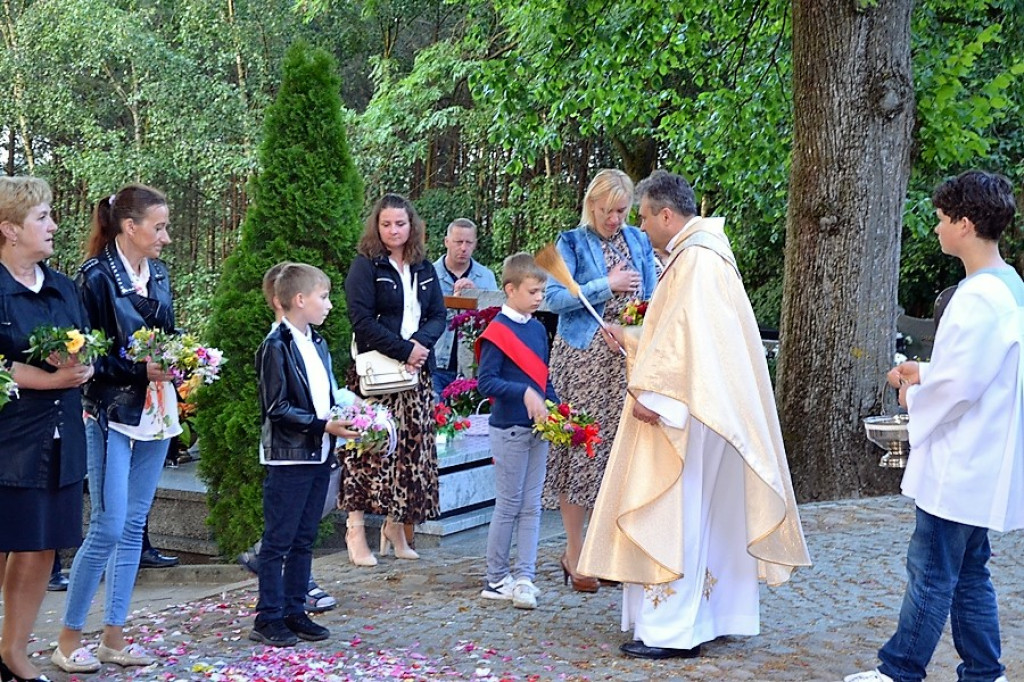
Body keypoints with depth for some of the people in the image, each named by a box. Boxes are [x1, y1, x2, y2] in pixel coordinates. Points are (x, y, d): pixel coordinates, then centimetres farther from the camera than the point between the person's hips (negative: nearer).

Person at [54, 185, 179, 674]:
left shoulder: (158, 274, 10)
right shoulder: (97, 276, -11)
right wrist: (139, 369, -20)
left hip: (155, 412, 7)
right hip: (111, 413, -7)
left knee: (134, 526, 9)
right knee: (108, 526, -8)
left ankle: (114, 636, 17)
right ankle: (68, 639, 5)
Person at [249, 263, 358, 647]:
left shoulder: (318, 344, 14)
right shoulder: (276, 347, -12)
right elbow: (277, 408, -16)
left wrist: (344, 418, 3)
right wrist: (325, 426, -18)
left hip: (319, 456, 8)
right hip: (289, 457, -8)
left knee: (304, 540, 13)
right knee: (278, 541, -1)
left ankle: (295, 612, 21)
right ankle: (268, 619, 5)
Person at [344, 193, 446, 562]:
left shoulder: (424, 269, 14)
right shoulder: (365, 266, -2)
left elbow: (438, 316, 10)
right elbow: (362, 320, -11)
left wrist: (421, 342, -11)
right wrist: (404, 350, -16)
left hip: (416, 371, 5)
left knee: (413, 446, 4)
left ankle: (396, 525, 14)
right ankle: (355, 528, -2)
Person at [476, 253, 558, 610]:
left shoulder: (538, 329, 11)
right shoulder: (497, 331, -12)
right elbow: (486, 382, -17)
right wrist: (524, 392, -26)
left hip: (538, 427, 7)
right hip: (509, 429, -7)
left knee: (531, 505, 6)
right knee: (509, 504, 1)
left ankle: (524, 577, 10)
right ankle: (495, 579, 12)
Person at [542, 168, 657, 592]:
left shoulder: (639, 242, 13)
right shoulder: (572, 243, 1)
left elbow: (650, 298, 19)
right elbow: (554, 297, -10)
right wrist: (607, 285, -13)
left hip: (626, 360, 4)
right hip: (582, 359, -4)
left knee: (620, 447, 4)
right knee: (579, 447, -4)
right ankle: (574, 553, 4)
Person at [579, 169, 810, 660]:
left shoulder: (696, 259, -17)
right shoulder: (693, 254, 16)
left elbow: (689, 337, -25)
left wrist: (654, 394, -25)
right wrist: (631, 341, 32)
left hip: (681, 412, -11)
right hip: (685, 410, 11)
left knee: (672, 517, -7)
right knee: (697, 517, 12)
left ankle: (671, 631, -3)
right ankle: (700, 619, 19)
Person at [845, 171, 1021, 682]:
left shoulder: (980, 297, -22)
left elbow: (960, 385, -24)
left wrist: (914, 399, -6)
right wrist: (925, 374, 11)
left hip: (960, 467, -10)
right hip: (974, 466, 10)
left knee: (930, 573, 0)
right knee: (968, 572, 16)